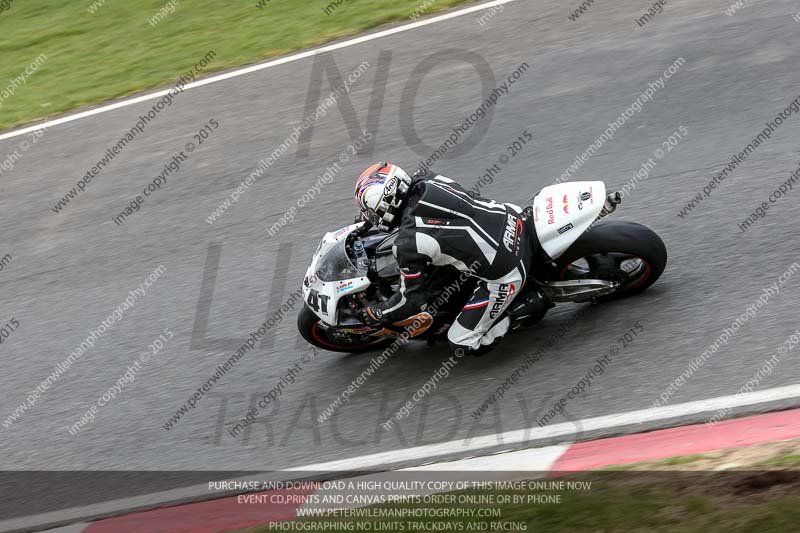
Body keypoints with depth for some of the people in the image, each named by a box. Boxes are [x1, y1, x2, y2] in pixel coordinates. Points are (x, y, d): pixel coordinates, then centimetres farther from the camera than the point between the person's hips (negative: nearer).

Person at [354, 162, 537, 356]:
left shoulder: (408, 243, -18)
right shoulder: (424, 179, 0)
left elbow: (413, 298, -5)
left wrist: (375, 313, 13)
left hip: (504, 273, -6)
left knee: (462, 343, 5)